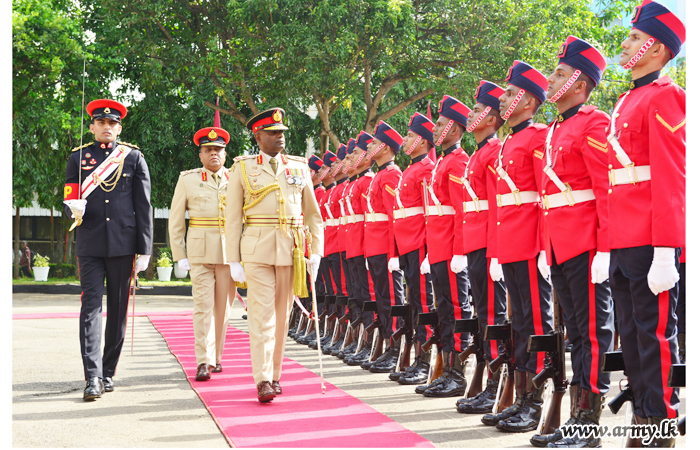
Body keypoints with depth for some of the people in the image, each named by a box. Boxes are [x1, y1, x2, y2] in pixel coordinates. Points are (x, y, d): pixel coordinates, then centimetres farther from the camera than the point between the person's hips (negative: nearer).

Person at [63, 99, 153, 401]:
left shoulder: (134, 157, 7)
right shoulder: (78, 157, 9)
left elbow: (144, 206, 4)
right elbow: (68, 199, 9)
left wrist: (144, 250, -1)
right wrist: (73, 208, -17)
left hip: (122, 244, 1)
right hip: (90, 245, 0)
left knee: (118, 308, 6)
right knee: (91, 307, -9)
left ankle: (109, 372, 18)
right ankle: (93, 378, -12)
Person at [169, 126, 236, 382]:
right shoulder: (188, 180, 6)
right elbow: (175, 221, 8)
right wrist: (180, 256, 2)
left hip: (230, 252, 2)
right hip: (199, 252, -1)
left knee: (223, 307, 6)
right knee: (203, 306, -8)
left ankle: (216, 358, 19)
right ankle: (203, 363, -9)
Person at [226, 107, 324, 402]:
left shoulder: (299, 167, 12)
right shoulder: (243, 168, 6)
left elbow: (313, 213, 13)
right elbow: (233, 217, 5)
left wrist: (316, 252, 3)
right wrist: (234, 260, -1)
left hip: (291, 249, 3)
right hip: (257, 249, -2)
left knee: (282, 313, 7)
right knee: (262, 313, -8)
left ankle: (275, 375, 17)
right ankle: (263, 381, -9)